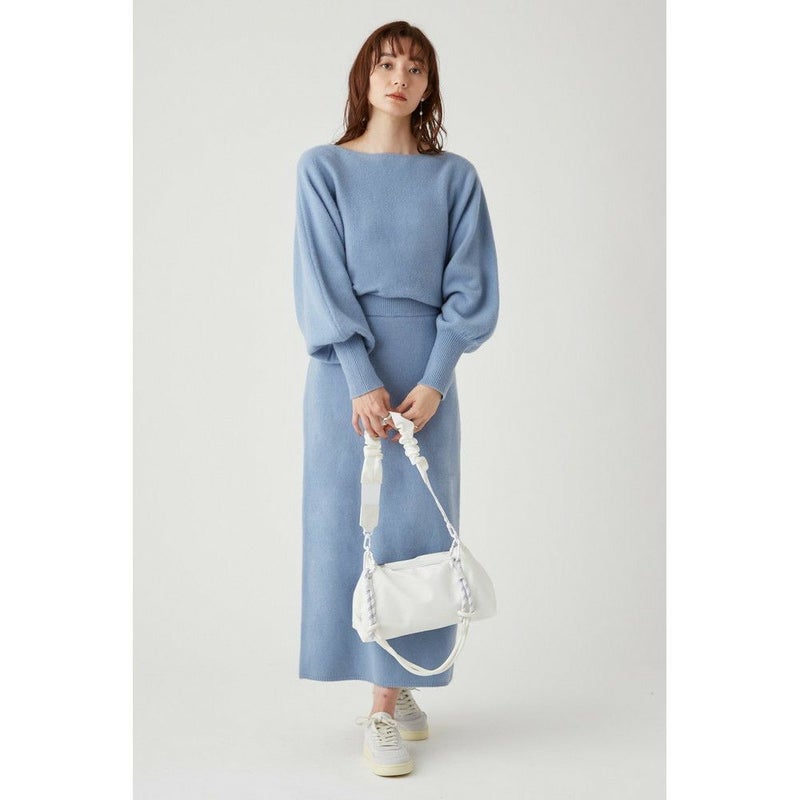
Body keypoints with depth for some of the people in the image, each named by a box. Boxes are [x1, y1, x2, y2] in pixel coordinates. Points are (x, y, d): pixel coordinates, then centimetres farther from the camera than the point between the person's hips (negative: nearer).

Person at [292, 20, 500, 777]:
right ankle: (385, 696, 13)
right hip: (347, 373, -1)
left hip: (424, 377, 1)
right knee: (350, 524, 1)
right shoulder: (323, 168, 2)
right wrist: (363, 380, -14)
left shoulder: (455, 177, 6)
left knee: (414, 529, 2)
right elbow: (321, 284, -5)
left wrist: (433, 381, -11)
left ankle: (391, 698, 14)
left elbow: (470, 289, 1)